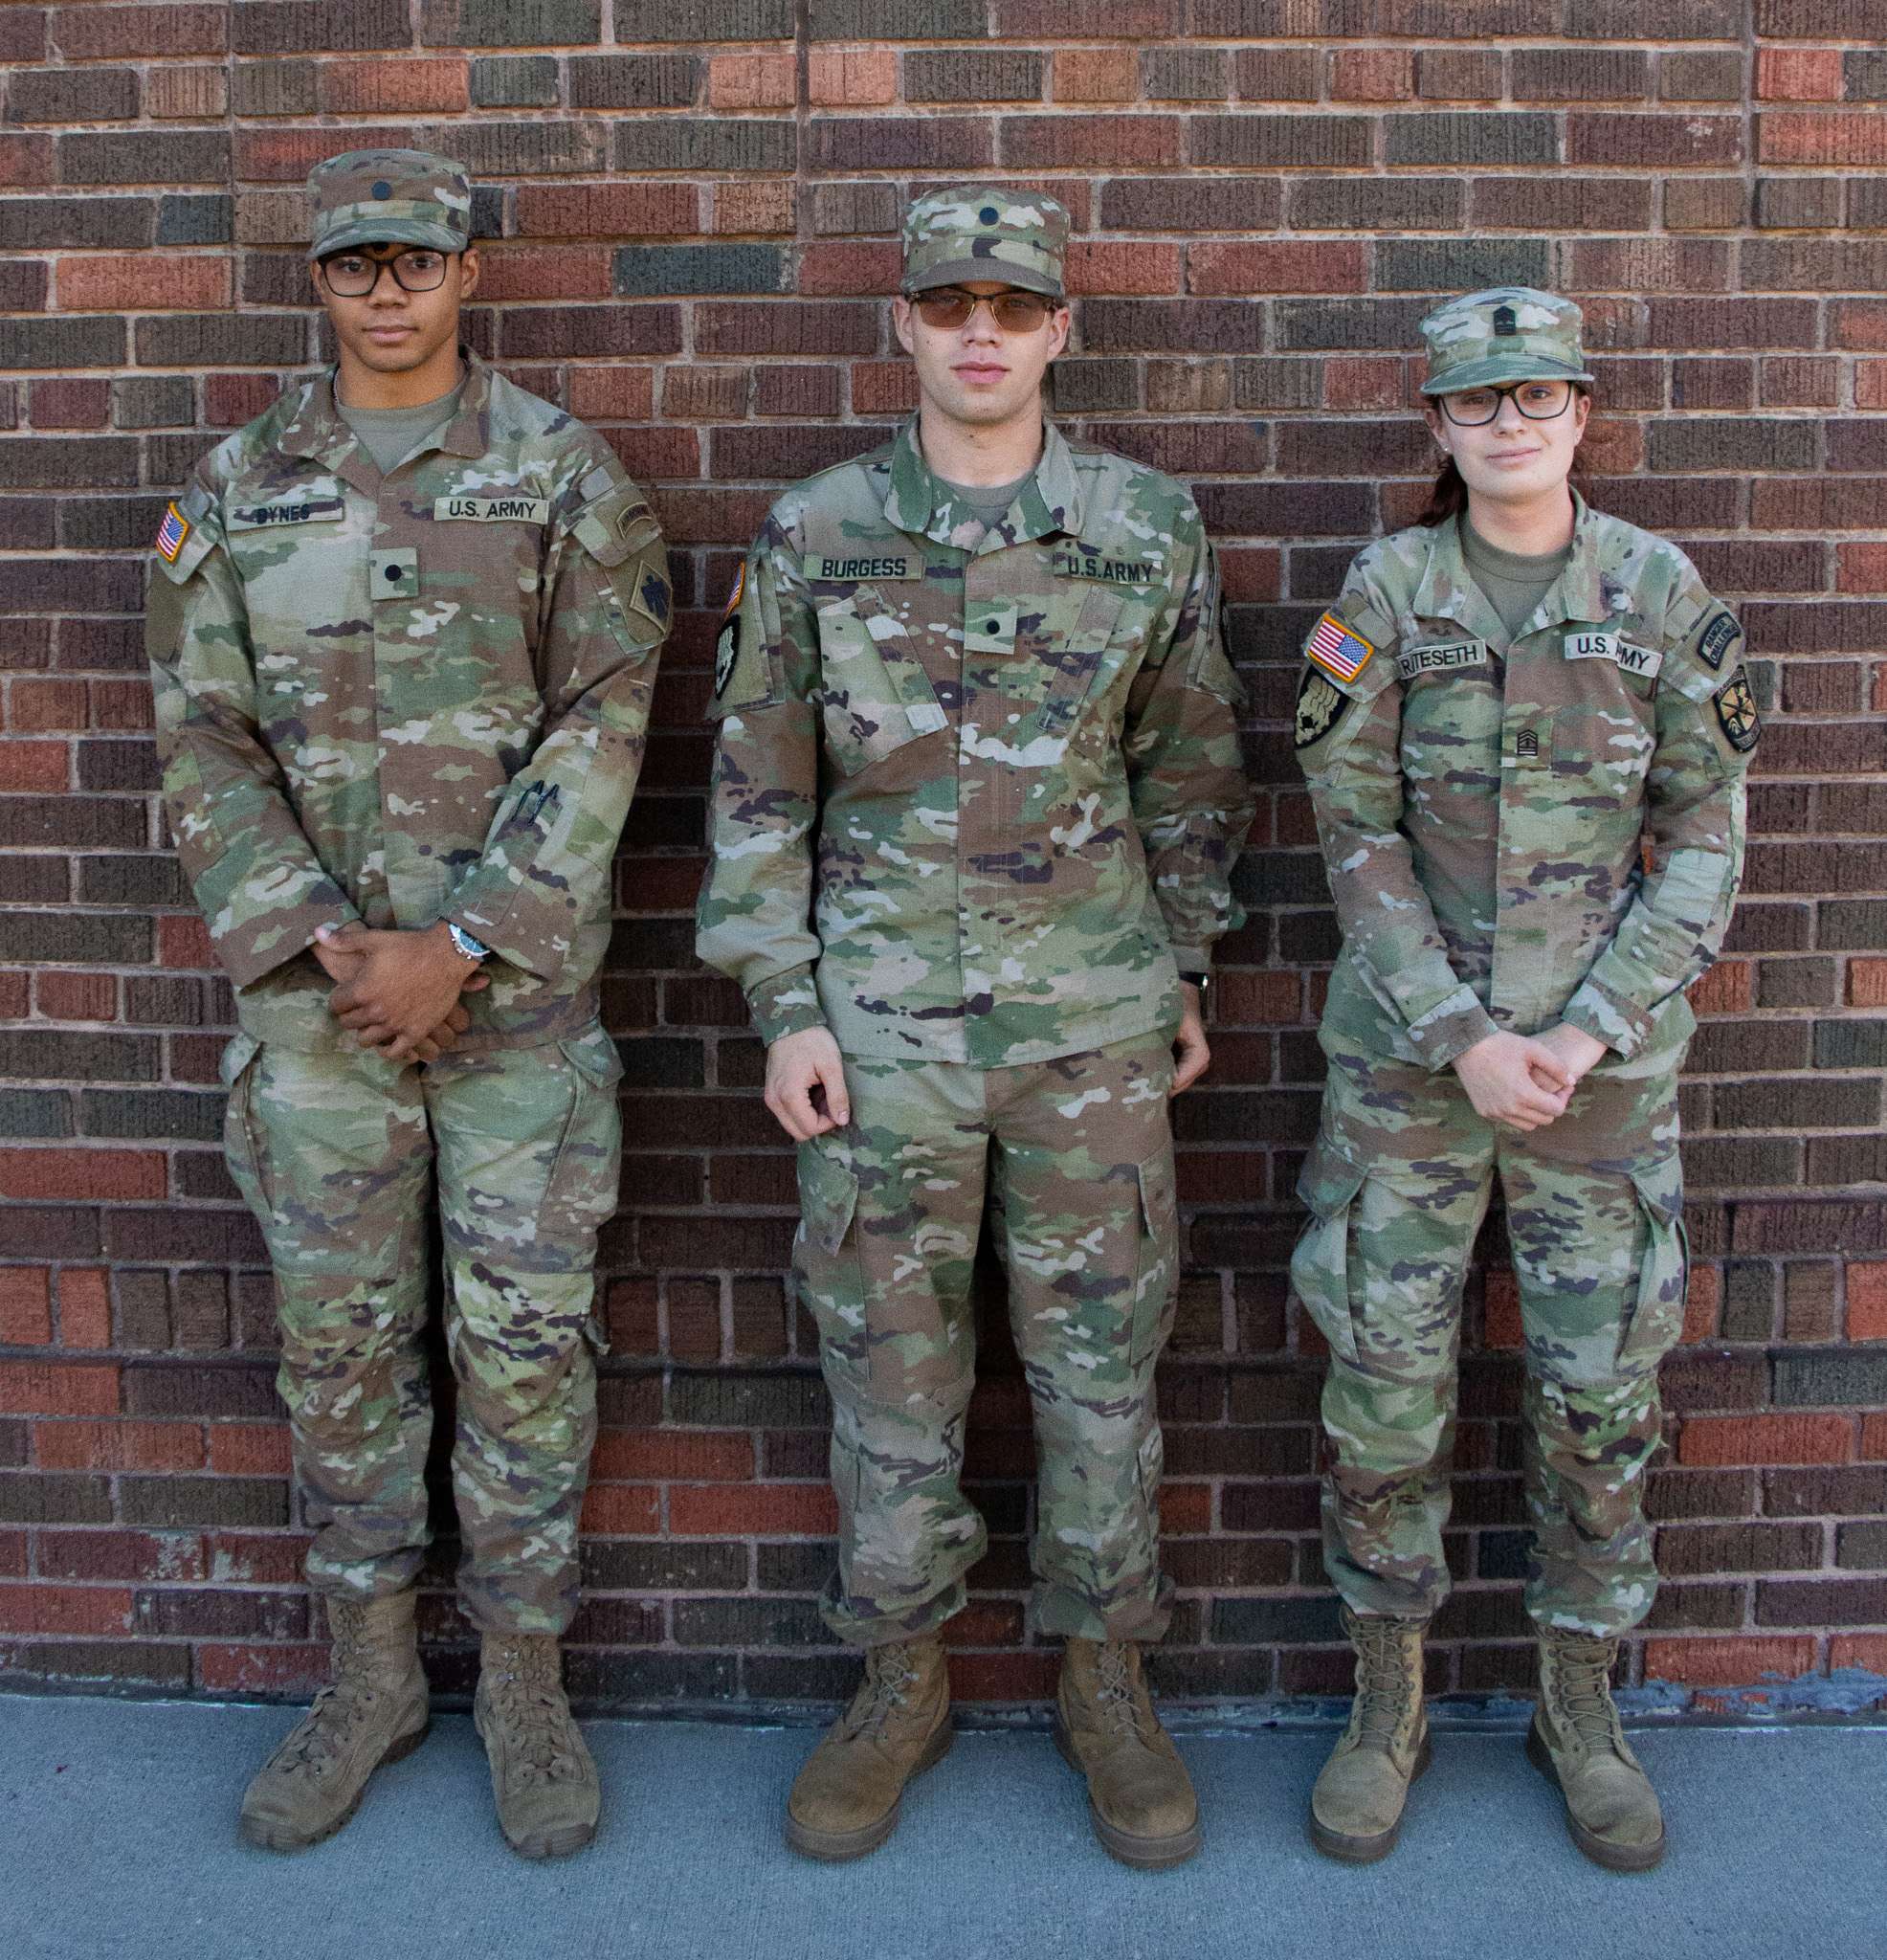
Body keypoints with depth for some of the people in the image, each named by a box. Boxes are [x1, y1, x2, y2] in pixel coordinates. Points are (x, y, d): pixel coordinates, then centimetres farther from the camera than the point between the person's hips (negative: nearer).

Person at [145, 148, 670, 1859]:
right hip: (315, 993, 3)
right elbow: (204, 739, 3)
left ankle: (525, 1678, 22)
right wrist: (322, 942, -9)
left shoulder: (563, 475, 0)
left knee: (526, 1339, 4)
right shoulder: (239, 487, 7)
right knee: (338, 1338, 11)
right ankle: (372, 1671, 28)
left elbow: (602, 728, -7)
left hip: (516, 991, -2)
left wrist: (461, 945, -14)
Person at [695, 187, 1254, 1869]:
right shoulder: (815, 535, 0)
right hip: (880, 1023, 0)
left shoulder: (1150, 529, 1)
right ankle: (901, 1676, 28)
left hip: (1096, 1026, 0)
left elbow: (1191, 772, 11)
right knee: (888, 1362, 9)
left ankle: (1107, 1677, 27)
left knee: (1101, 1355, 9)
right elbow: (759, 790, 3)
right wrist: (783, 1007, -3)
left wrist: (1186, 972, 10)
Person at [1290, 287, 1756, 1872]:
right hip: (1410, 1048, 0)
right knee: (1386, 1385, 4)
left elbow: (1707, 843, 0)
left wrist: (1586, 1033, -11)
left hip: (1603, 1057, 1)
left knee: (1603, 1394, 7)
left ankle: (1582, 1710, 28)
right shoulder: (1385, 593, -1)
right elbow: (1356, 837, -3)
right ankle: (1389, 1704, 24)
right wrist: (1464, 1037, -12)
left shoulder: (1662, 592, 0)